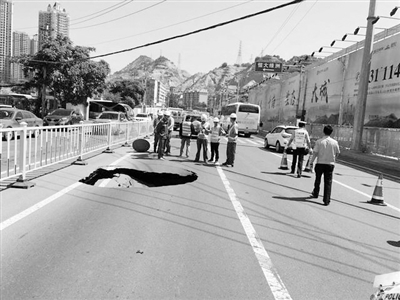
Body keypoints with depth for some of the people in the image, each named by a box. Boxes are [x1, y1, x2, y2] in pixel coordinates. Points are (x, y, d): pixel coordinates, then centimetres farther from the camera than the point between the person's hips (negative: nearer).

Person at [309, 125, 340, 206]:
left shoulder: (319, 141, -9)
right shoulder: (334, 142, -4)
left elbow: (315, 153, -10)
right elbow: (337, 153, 8)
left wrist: (311, 162, -3)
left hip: (320, 163, 0)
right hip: (330, 164, 0)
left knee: (317, 180, 19)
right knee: (328, 182, 3)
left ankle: (315, 194, 37)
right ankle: (326, 200, 0)